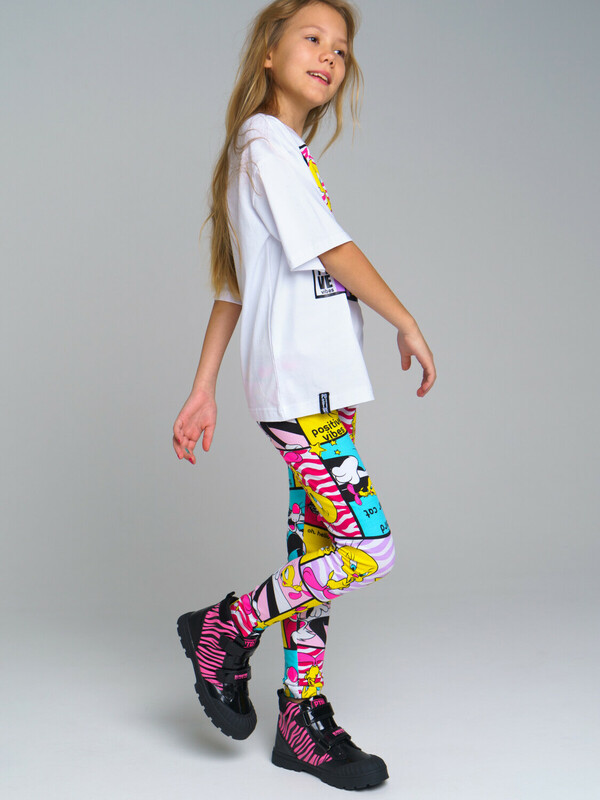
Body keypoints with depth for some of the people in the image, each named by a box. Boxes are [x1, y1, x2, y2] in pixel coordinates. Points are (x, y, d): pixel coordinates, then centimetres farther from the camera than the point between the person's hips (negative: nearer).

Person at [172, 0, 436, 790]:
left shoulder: (286, 153, 22)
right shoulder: (266, 145, -7)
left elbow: (232, 289, 19)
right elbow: (333, 251, -12)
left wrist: (203, 390, 17)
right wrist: (409, 323, -1)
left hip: (321, 385, 9)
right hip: (299, 388, -9)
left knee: (315, 550, 9)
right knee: (367, 551, -11)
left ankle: (304, 724, 18)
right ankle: (226, 629, 7)